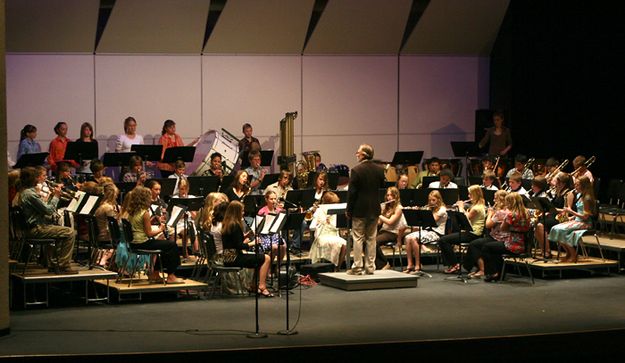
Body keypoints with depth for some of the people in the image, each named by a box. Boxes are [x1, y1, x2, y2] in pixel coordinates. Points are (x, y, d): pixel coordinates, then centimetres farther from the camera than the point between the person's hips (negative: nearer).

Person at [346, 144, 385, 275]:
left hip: (360, 209, -5)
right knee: (371, 239, 11)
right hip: (374, 209, 5)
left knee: (358, 238, 2)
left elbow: (352, 192, -12)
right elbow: (382, 189, 9)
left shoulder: (356, 170, -14)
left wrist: (348, 210, -5)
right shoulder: (379, 169, 2)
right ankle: (370, 267, 12)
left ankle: (357, 267, 1)